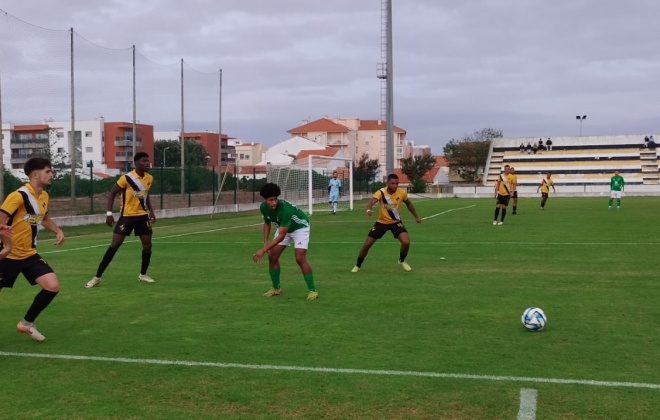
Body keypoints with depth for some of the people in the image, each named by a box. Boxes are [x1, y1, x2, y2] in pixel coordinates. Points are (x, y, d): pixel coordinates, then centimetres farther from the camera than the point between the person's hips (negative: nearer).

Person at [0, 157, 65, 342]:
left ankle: (26, 323, 11)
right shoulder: (18, 195, -21)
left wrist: (58, 231, 9)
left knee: (53, 286, -8)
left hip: (30, 254, 7)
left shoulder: (44, 196, 5)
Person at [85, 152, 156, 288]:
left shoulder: (149, 178, 2)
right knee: (114, 245, -8)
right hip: (126, 215, -5)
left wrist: (151, 211, 9)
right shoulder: (126, 178, -16)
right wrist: (109, 213, -15)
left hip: (142, 216, 5)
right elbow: (112, 193, -8)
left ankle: (143, 275, 22)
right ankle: (97, 277, -2)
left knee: (147, 244, 2)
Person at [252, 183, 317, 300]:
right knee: (272, 257, -1)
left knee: (300, 258, -22)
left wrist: (263, 250, -43)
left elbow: (281, 236, -39)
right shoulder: (263, 207, -20)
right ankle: (276, 288, 17)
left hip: (300, 227, -7)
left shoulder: (285, 209, -40)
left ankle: (312, 290, -11)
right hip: (283, 228, 7)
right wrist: (266, 242, -11)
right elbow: (267, 223, 3)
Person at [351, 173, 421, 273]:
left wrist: (416, 216, 15)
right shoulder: (381, 192, -24)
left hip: (396, 222, 1)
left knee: (406, 242, -19)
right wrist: (369, 209, -66)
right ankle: (358, 265, 21)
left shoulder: (402, 193, -15)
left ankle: (402, 261, 12)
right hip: (381, 222, -1)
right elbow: (371, 202, -43)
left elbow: (408, 204, 8)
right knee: (367, 244, -2)